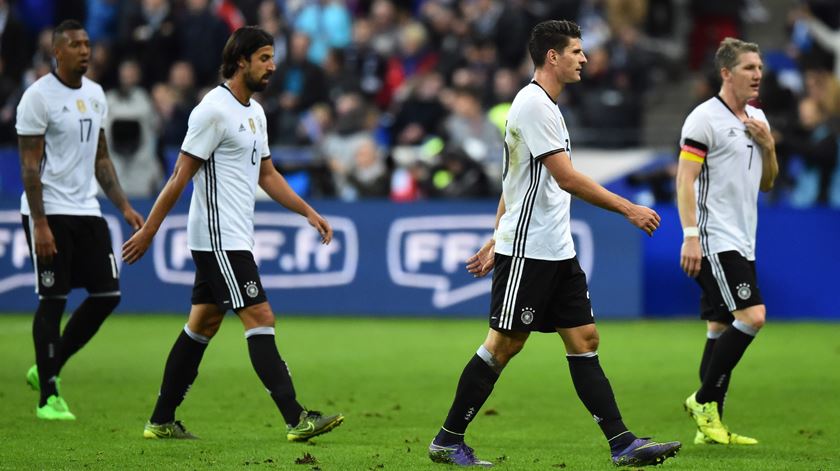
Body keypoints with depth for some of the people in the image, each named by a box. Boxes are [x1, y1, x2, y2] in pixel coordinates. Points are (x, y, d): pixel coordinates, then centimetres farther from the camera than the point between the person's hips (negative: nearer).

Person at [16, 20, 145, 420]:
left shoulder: (95, 94, 12)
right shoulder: (39, 96, -10)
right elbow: (29, 165, -13)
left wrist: (124, 207, 11)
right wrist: (39, 225, -18)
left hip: (86, 209, 7)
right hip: (50, 212, -7)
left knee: (107, 294, 3)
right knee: (53, 300, -5)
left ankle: (47, 369, 17)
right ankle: (48, 397, 3)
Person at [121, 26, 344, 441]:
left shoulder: (255, 113, 15)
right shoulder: (214, 109, -14)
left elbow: (267, 175, 22)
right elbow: (181, 175, -14)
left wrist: (309, 213, 14)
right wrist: (148, 231, -13)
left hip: (235, 240, 10)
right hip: (219, 239, -10)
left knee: (202, 326, 11)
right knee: (260, 319, -12)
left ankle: (161, 422, 15)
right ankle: (296, 419, -13)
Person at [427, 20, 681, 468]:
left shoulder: (544, 106, 16)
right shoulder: (534, 104, -15)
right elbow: (566, 178, -21)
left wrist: (495, 242, 23)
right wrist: (629, 209, -18)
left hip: (557, 253, 9)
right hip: (527, 251, -9)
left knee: (584, 339, 3)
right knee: (504, 344, -4)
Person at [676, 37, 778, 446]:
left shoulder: (757, 119, 15)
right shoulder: (705, 118, -10)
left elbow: (767, 183, 20)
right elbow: (685, 179, -13)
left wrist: (768, 146, 2)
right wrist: (690, 235, -21)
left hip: (741, 243, 8)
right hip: (714, 240, -8)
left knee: (721, 328, 7)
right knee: (752, 315, -18)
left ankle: (709, 425, 8)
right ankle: (704, 401, -8)